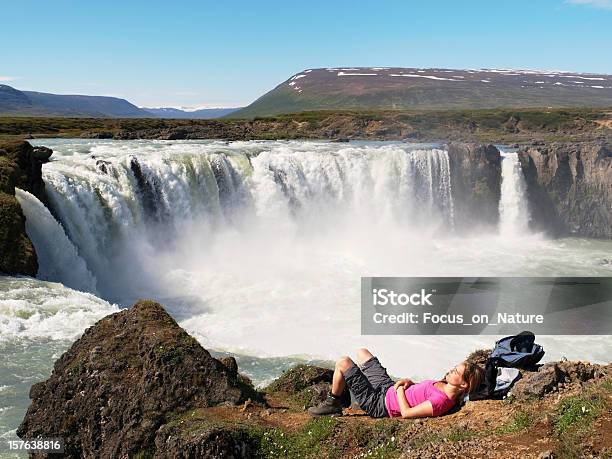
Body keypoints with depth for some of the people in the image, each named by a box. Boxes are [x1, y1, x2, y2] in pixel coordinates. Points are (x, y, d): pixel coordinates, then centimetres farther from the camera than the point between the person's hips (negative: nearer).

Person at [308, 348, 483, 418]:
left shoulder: (442, 401, -32)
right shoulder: (445, 385, -5)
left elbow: (406, 413, -29)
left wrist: (399, 389, -15)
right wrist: (409, 383, -5)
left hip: (379, 404, -9)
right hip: (387, 387, 9)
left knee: (343, 363, -9)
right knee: (361, 352, 23)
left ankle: (332, 404, 14)